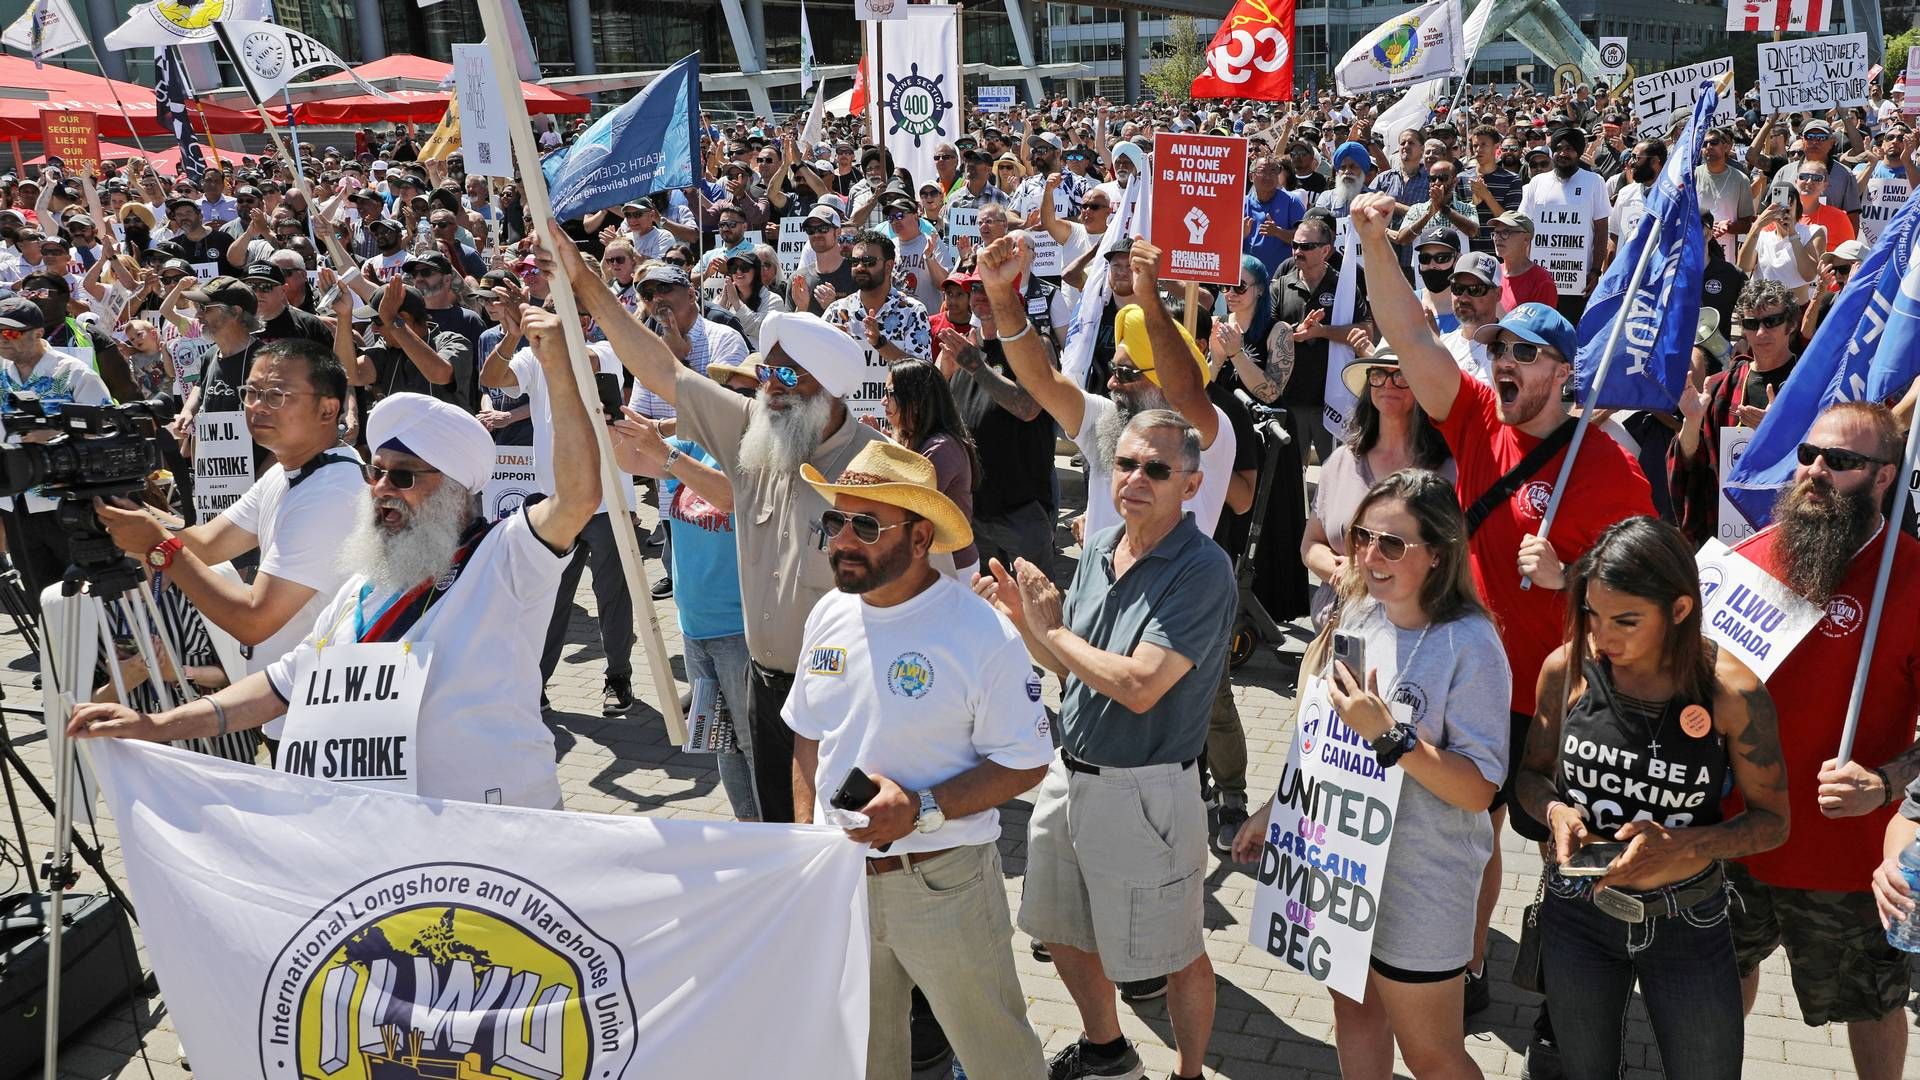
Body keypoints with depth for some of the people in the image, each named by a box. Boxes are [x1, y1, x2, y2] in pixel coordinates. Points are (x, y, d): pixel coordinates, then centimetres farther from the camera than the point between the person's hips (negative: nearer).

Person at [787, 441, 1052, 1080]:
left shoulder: (983, 636, -19)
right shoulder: (828, 617, 1)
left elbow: (1025, 763, -14)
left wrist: (923, 809, -24)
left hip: (943, 883, -5)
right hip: (839, 878, 6)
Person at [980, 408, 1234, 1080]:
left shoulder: (1202, 570, -21)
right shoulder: (1098, 545, 3)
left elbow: (1138, 687, -28)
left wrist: (1051, 628, -16)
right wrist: (1022, 616, -7)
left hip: (1145, 791, -8)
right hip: (1068, 774, 8)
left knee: (1175, 955, 11)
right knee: (1061, 932, 24)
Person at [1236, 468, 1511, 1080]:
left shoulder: (1470, 646, -21)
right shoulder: (1356, 614, -2)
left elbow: (1480, 789, -21)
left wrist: (1390, 734, -31)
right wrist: (1273, 811, 13)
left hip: (1418, 884, -6)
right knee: (1354, 1012, 23)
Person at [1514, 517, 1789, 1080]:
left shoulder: (1732, 692, -19)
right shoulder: (1566, 669, -13)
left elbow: (1772, 819, -8)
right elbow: (1532, 774, 2)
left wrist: (1681, 844, -26)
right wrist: (1556, 811, -20)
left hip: (1688, 924, -2)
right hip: (1579, 911, 2)